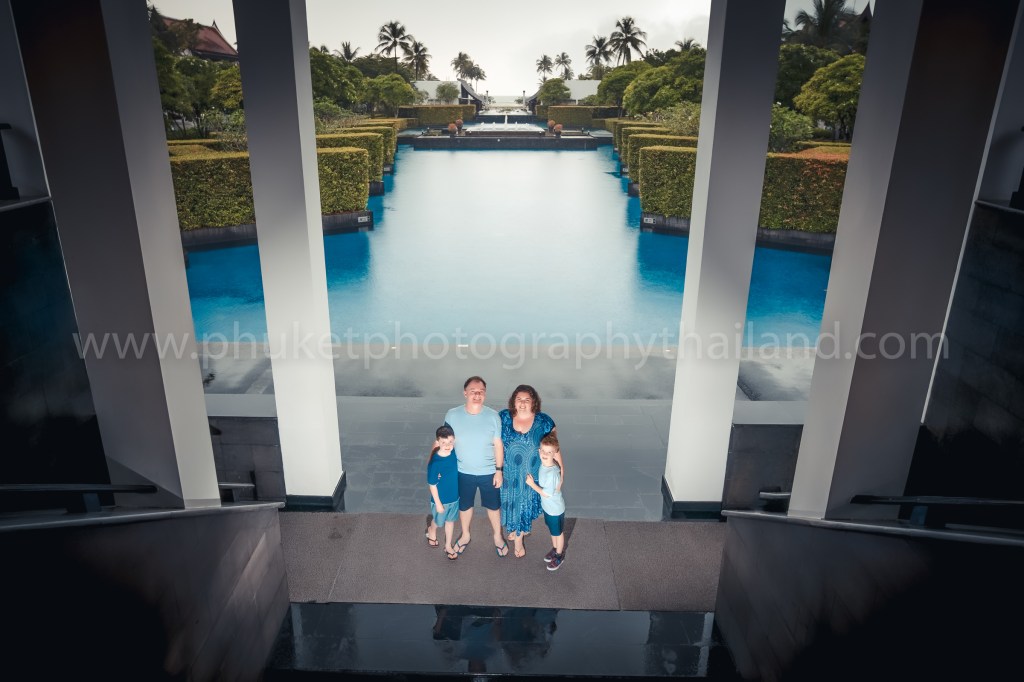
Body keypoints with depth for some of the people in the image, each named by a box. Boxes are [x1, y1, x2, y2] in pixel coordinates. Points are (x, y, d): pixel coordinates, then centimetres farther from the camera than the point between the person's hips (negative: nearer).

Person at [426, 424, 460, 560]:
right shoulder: (435, 462, -32)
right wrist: (438, 503, -14)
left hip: (454, 496, 4)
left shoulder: (455, 454, -17)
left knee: (450, 521, 23)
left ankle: (448, 547, 44)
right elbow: (432, 485, -21)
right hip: (441, 499, -4)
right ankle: (431, 532, 56)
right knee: (438, 521, 22)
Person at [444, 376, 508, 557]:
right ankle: (465, 535, 47)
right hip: (463, 472, 1)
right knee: (464, 506, 21)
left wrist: (499, 470, -6)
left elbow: (498, 445, -7)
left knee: (493, 506, 18)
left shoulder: (493, 416, -15)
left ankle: (498, 536, 43)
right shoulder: (452, 415, -14)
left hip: (488, 472, 0)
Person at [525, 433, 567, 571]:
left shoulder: (552, 473, -38)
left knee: (557, 532, 18)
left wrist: (532, 484, -21)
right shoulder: (543, 463, -14)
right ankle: (555, 549, 52)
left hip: (555, 509, -7)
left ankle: (560, 555, 41)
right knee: (552, 530, 29)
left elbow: (547, 494, -27)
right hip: (548, 506, 7)